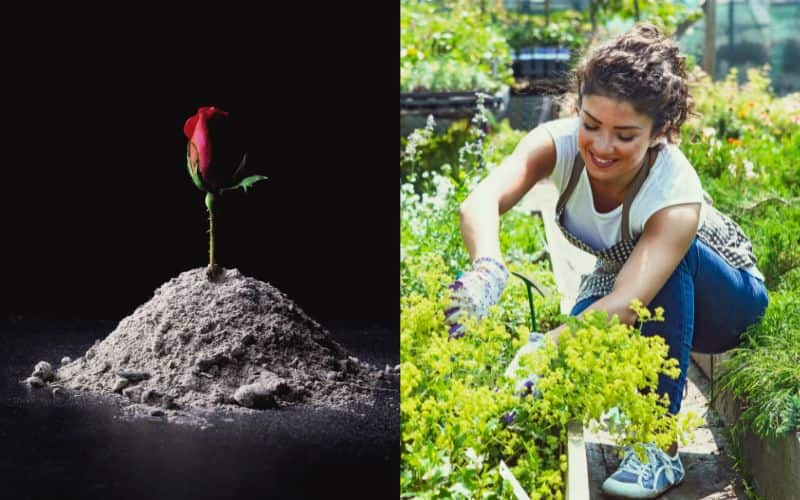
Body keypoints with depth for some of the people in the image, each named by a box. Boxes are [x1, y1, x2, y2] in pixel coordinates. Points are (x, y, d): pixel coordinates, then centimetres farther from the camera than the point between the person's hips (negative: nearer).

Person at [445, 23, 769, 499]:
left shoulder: (676, 192, -38)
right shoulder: (559, 142, -28)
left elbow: (626, 304, -49)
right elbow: (481, 202, -46)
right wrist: (487, 270, -67)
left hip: (722, 295, -3)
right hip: (620, 278, 3)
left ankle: (661, 446, -25)